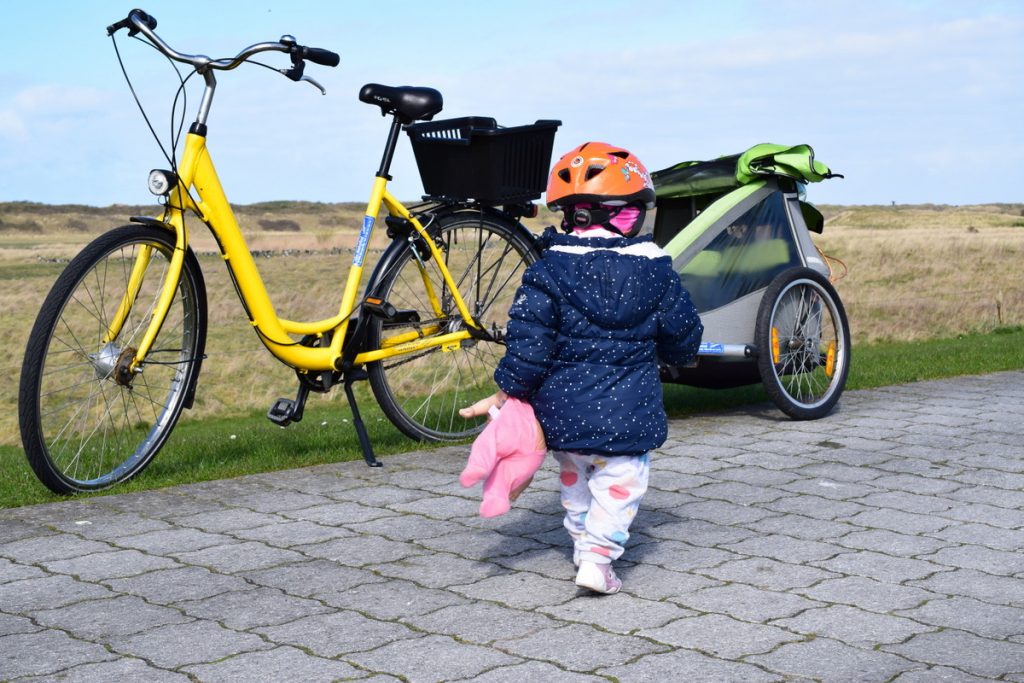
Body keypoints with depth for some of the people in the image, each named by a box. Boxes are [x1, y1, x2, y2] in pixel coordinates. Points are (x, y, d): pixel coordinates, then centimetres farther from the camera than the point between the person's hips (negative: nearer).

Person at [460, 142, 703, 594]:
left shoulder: (549, 269, -7)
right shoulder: (655, 269, -3)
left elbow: (529, 340, -11)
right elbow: (683, 337, 6)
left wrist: (507, 391, -1)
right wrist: (676, 355, 29)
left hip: (562, 407, 2)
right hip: (627, 412, -2)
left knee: (574, 476, 23)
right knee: (619, 484, 8)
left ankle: (581, 540, 35)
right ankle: (598, 557, -2)